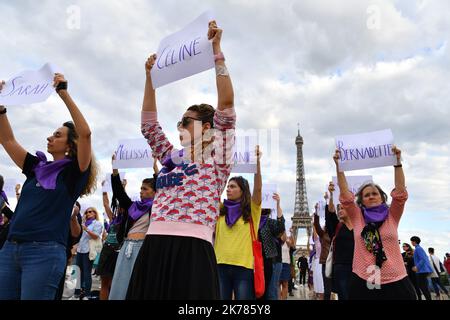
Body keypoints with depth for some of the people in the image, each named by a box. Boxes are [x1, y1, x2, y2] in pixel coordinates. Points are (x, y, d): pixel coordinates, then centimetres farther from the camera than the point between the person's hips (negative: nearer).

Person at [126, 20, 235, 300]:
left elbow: (226, 103, -5)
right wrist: (150, 76, 23)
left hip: (192, 250, -5)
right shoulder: (172, 158, 21)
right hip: (154, 248, 6)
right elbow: (148, 123, 25)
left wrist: (216, 51, -4)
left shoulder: (216, 157, 4)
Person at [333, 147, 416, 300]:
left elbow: (400, 191, -5)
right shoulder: (357, 217, 4)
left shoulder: (392, 216, 6)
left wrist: (397, 162, -12)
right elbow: (345, 193, -4)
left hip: (395, 282, 1)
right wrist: (339, 166, -11)